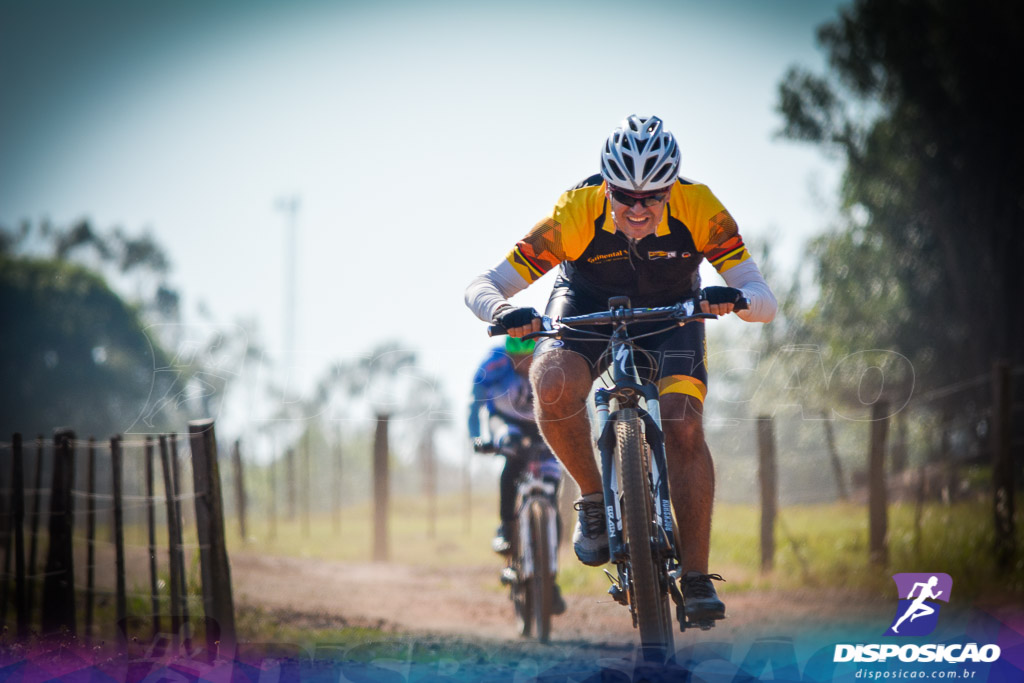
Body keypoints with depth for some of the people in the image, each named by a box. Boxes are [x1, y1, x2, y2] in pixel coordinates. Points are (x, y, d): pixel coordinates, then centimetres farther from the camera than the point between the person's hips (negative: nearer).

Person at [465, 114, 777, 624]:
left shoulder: (699, 209, -29)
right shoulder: (575, 213, -31)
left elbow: (764, 303, -30)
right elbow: (480, 287, -29)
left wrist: (734, 298, -53)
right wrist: (503, 311, -52)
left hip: (671, 315, 0)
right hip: (586, 308, 0)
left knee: (684, 427, -22)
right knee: (554, 387, -32)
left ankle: (696, 577, -11)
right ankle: (594, 499, -8)